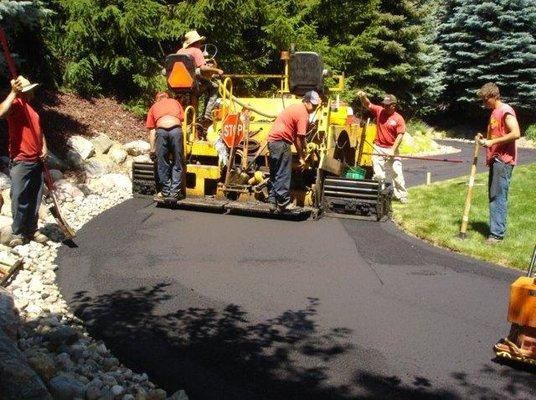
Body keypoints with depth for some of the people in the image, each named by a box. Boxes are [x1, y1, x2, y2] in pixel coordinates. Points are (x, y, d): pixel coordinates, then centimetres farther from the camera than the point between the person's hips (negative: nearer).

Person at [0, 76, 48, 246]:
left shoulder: (30, 107, 17)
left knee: (35, 200, 13)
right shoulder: (15, 104, -10)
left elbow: (38, 130, 25)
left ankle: (32, 230, 24)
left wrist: (44, 147, 8)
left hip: (36, 161, 8)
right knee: (20, 200, -1)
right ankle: (17, 233, 10)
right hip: (21, 162, -8)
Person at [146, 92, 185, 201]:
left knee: (162, 164, 11)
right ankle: (175, 192, 10)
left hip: (161, 130, 0)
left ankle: (166, 192, 18)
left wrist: (152, 149, 23)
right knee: (177, 163, 10)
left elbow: (152, 130, 22)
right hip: (176, 129, 0)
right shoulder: (175, 102, 31)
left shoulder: (154, 107, 29)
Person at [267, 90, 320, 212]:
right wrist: (301, 157, -5)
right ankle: (283, 204, 2)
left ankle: (272, 202, 17)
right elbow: (299, 138, -12)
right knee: (283, 176, -3)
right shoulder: (303, 114, -10)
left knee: (274, 174, 14)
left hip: (272, 140, 10)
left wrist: (303, 147, 16)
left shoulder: (295, 108, 19)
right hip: (281, 142, -10)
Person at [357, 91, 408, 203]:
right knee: (378, 174, 6)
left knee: (397, 173, 1)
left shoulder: (399, 119, -8)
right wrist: (363, 97, -28)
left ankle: (402, 195, 11)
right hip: (378, 148, 3)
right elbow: (367, 105, -6)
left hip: (391, 149, -2)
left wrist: (393, 150, -18)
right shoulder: (379, 111, 1)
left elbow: (400, 135, -12)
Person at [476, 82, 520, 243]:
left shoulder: (505, 111, -11)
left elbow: (516, 133, -23)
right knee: (493, 196, 11)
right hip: (494, 159, 10)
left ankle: (497, 233, -8)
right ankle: (495, 228, 18)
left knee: (498, 197, -10)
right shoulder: (494, 112, 18)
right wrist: (484, 139, 7)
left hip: (503, 160, -10)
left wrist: (492, 142, -20)